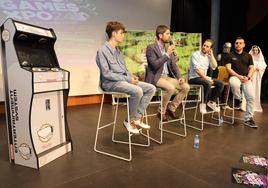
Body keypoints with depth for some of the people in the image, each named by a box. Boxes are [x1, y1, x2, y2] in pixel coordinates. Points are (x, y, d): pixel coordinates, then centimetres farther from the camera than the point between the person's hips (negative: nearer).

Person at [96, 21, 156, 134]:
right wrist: (127, 79, -17)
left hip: (123, 80, 9)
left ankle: (137, 117, -5)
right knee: (137, 91, -33)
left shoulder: (117, 50, 18)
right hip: (111, 83, -8)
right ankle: (130, 120, -10)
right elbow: (106, 74, -16)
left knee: (151, 88, -5)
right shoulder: (102, 51, -8)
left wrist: (131, 76, 0)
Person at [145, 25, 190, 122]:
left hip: (167, 76, 7)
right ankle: (161, 112, -9)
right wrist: (167, 54, -17)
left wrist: (179, 77, 0)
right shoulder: (151, 47, -8)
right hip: (155, 77, -7)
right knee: (171, 88, -32)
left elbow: (173, 64, 14)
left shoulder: (168, 47, 14)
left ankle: (171, 108, 6)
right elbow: (155, 65, -20)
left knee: (186, 87, -8)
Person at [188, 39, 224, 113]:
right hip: (194, 78, -7)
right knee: (207, 83, -34)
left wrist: (211, 54, -1)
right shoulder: (195, 54, -9)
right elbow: (197, 69, -19)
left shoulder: (209, 56, 12)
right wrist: (207, 78, -22)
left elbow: (214, 67, -1)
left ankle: (212, 101, 3)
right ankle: (203, 104, -17)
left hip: (204, 77, 7)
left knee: (220, 83, -8)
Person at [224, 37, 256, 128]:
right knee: (234, 84, -41)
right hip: (235, 76, -3)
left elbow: (252, 68, 12)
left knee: (251, 97, -15)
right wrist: (238, 76, -13)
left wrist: (248, 77, -8)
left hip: (246, 79, 3)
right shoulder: (230, 55, 7)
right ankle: (238, 99, -9)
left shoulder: (248, 56, 17)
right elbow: (228, 68, -2)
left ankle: (248, 119, -3)